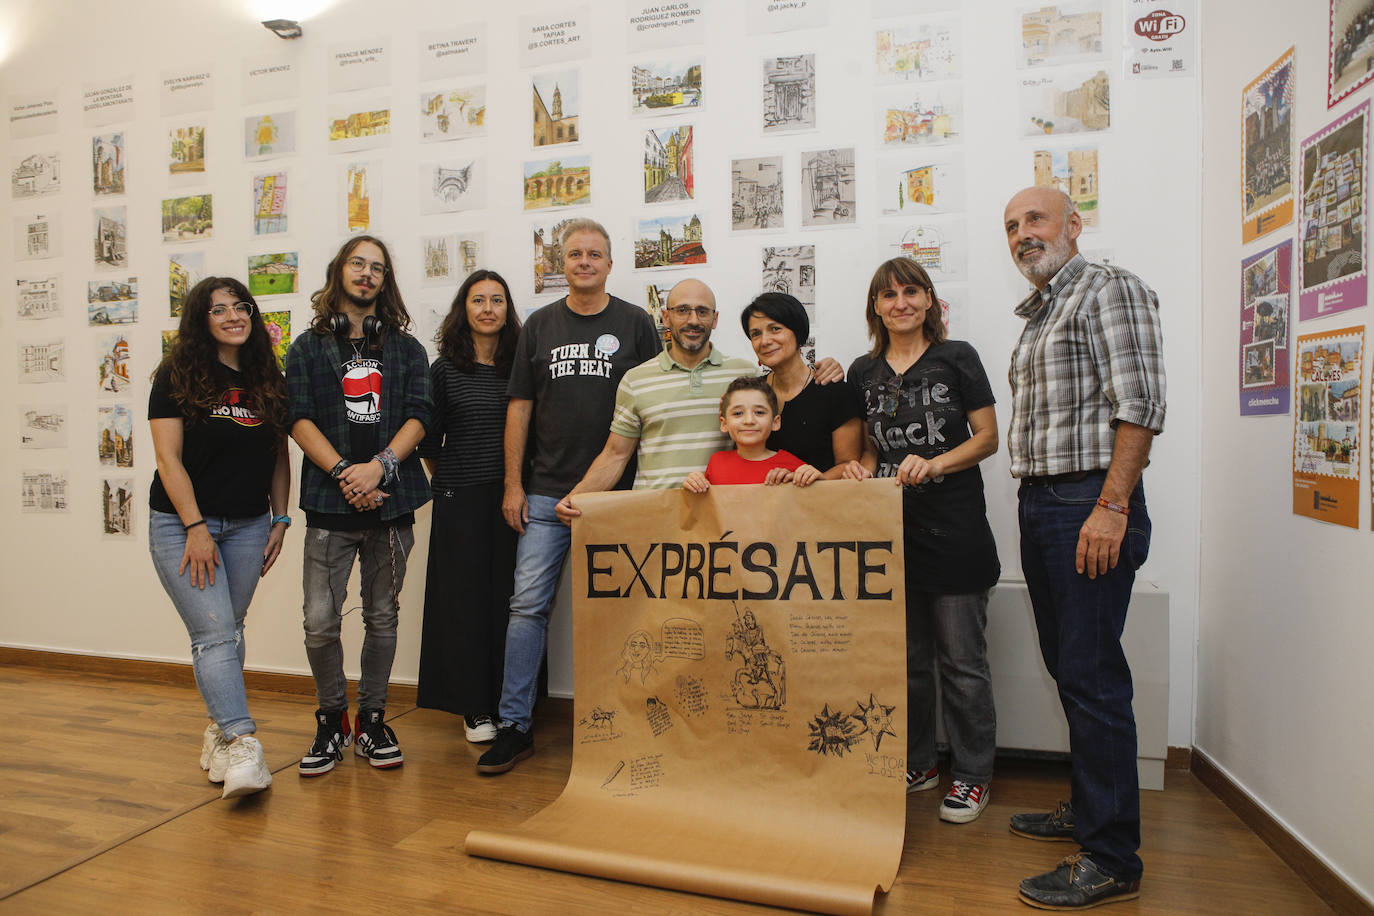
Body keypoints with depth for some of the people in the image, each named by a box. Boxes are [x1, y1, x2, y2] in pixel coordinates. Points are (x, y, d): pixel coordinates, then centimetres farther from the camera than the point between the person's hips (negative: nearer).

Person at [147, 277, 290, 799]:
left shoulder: (268, 379, 8)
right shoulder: (177, 377, -3)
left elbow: (279, 456, 11)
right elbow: (168, 457, -8)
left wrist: (280, 520, 6)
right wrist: (195, 527, -14)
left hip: (248, 525, 4)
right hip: (182, 524, -4)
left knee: (230, 631, 9)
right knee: (214, 634, -11)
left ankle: (219, 729, 23)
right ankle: (242, 746, -14)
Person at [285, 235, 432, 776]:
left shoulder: (406, 348, 12)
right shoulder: (308, 347, 11)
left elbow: (419, 415, 1)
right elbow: (300, 419, -1)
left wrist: (380, 465, -14)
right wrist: (343, 473, -14)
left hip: (391, 500, 1)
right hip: (330, 504, -1)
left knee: (382, 618, 8)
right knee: (320, 622, -3)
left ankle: (372, 721, 23)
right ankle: (332, 721, 18)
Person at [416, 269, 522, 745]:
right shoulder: (445, 369, 4)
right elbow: (429, 440, 8)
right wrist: (447, 482, 7)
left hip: (509, 494, 1)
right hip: (459, 498, -1)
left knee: (507, 595, 5)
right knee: (465, 597, 3)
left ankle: (508, 702, 17)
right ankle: (473, 707, 14)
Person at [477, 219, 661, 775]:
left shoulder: (635, 324, 5)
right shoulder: (540, 325, 11)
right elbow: (520, 407, 9)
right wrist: (513, 485, 3)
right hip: (546, 494, 2)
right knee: (528, 604, 0)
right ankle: (515, 726, 11)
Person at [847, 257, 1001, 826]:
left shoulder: (956, 357, 1)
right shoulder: (863, 372, 12)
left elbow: (987, 438, -2)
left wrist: (934, 465, -16)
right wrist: (862, 472, -2)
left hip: (954, 524, -4)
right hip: (891, 525, 4)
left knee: (961, 659, 2)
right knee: (906, 657, 13)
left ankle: (972, 773, 19)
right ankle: (916, 763, 28)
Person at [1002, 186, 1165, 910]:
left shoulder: (1110, 290, -5)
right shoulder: (1035, 314, 21)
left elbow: (1140, 407, -15)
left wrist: (1111, 508, -22)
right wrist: (1037, 504, 15)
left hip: (1090, 504, -9)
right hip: (1039, 504, 9)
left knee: (1092, 675, -6)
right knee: (1065, 665, 15)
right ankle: (1087, 807, 30)